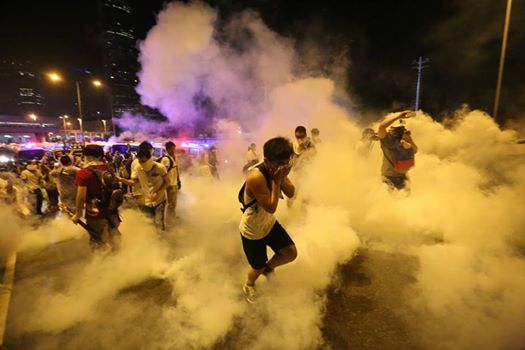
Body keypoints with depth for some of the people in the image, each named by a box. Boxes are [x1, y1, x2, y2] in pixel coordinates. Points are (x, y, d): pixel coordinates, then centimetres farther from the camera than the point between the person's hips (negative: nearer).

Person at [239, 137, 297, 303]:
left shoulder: (277, 170, -11)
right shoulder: (256, 177, -36)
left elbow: (291, 193, -8)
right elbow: (271, 207, -31)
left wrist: (282, 178, -26)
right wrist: (276, 181, -34)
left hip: (269, 223, 6)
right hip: (252, 231, -6)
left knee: (291, 253, 5)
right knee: (258, 267, 12)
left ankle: (268, 267, 36)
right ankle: (248, 286, 49)